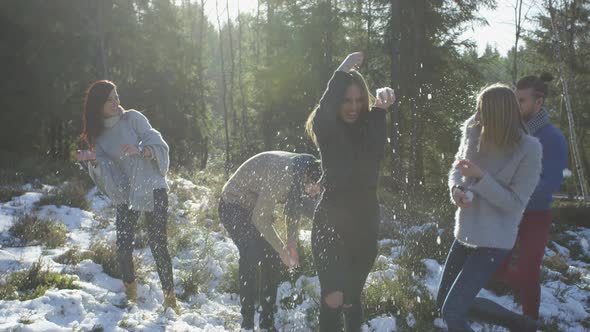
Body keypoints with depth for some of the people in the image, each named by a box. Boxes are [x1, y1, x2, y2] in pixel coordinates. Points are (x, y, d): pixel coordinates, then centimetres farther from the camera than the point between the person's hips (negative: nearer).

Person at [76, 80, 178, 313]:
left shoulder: (132, 118, -1)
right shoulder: (97, 135, 8)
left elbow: (158, 143, -9)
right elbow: (104, 169, -4)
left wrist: (139, 150, -28)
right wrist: (92, 161, -24)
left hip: (153, 189, -3)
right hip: (126, 195, 3)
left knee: (158, 246, -7)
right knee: (123, 249, -3)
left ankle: (170, 296, 6)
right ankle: (130, 292, 22)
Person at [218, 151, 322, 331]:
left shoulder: (298, 174, -10)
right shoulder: (282, 174, -35)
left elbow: (294, 208, 3)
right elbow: (260, 218, -30)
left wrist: (292, 244, -7)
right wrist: (282, 249, -23)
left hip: (256, 208, 8)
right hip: (234, 206, -8)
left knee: (272, 259, 0)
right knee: (251, 255, -22)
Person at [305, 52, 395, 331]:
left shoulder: (369, 128, 3)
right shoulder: (326, 129, -6)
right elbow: (323, 112, -28)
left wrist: (382, 104, -37)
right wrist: (343, 73, -28)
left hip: (365, 222, 3)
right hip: (331, 222, -3)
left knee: (352, 296, 15)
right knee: (333, 299, -9)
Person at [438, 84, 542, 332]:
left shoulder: (528, 149, -19)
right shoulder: (473, 130, -6)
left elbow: (515, 203, -17)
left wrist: (480, 177, -27)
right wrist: (456, 189, -15)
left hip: (493, 240, -7)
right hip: (466, 232, 7)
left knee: (451, 312, -9)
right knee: (444, 300, 20)